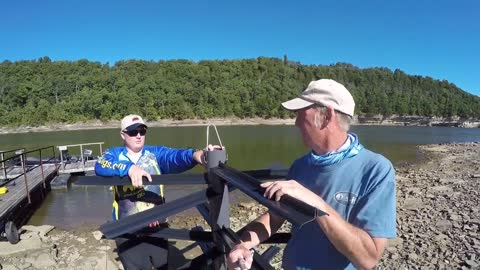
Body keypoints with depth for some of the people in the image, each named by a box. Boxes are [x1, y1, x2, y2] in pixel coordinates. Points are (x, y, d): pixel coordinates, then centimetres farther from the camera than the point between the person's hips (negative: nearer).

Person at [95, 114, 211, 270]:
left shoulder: (156, 153, 0)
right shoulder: (114, 154, 1)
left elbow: (175, 157, -20)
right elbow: (100, 167, -20)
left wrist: (194, 155, -42)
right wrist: (129, 168, -38)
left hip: (157, 227, 1)